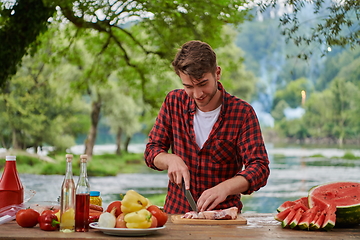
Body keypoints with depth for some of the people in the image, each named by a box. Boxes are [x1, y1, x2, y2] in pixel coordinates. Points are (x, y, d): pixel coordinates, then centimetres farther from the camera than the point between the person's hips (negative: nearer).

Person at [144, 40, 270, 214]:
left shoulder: (242, 113, -6)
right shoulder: (174, 102, 3)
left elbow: (259, 168, -12)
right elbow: (152, 150, 8)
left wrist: (225, 188, -31)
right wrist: (171, 159, -14)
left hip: (224, 215, -2)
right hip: (176, 211, 2)